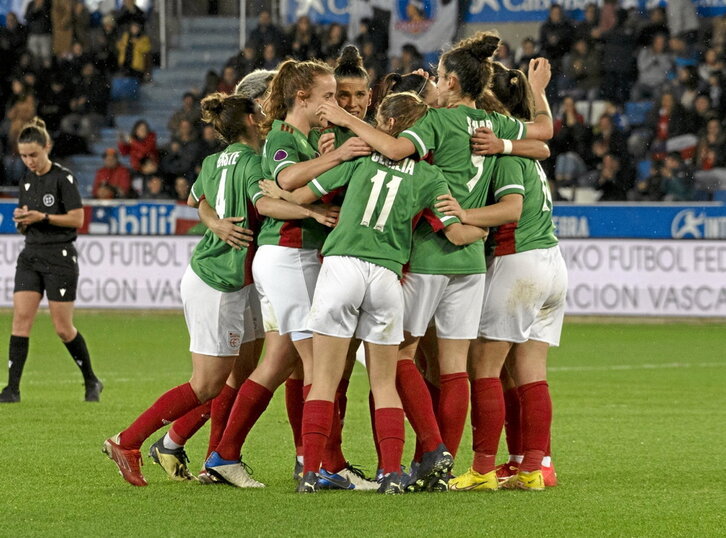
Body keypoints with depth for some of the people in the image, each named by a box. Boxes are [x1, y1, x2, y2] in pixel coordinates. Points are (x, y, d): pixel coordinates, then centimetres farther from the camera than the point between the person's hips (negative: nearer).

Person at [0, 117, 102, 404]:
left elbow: (77, 219, -12)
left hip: (59, 256, -6)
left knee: (63, 328, -1)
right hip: (30, 255, 6)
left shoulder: (63, 178, -9)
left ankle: (91, 382, 19)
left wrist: (43, 217, -19)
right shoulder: (27, 179, 12)